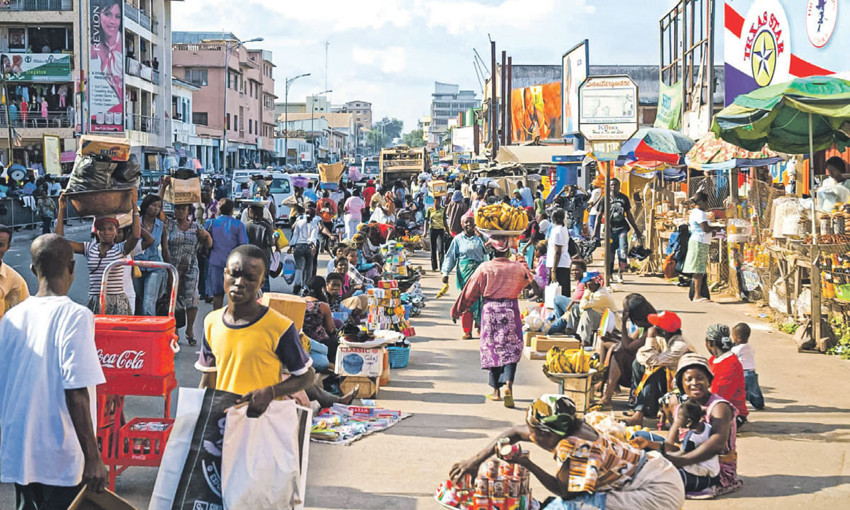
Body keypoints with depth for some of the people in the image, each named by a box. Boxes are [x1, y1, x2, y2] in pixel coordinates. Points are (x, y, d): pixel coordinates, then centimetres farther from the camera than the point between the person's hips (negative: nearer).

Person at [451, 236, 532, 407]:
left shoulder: (484, 268, -8)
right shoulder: (518, 268, -5)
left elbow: (470, 292, -2)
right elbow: (528, 279, 19)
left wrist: (457, 310, 9)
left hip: (489, 311, 0)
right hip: (511, 311, 0)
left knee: (492, 349, 11)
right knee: (511, 349, 3)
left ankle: (496, 390, 15)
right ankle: (508, 383, -19)